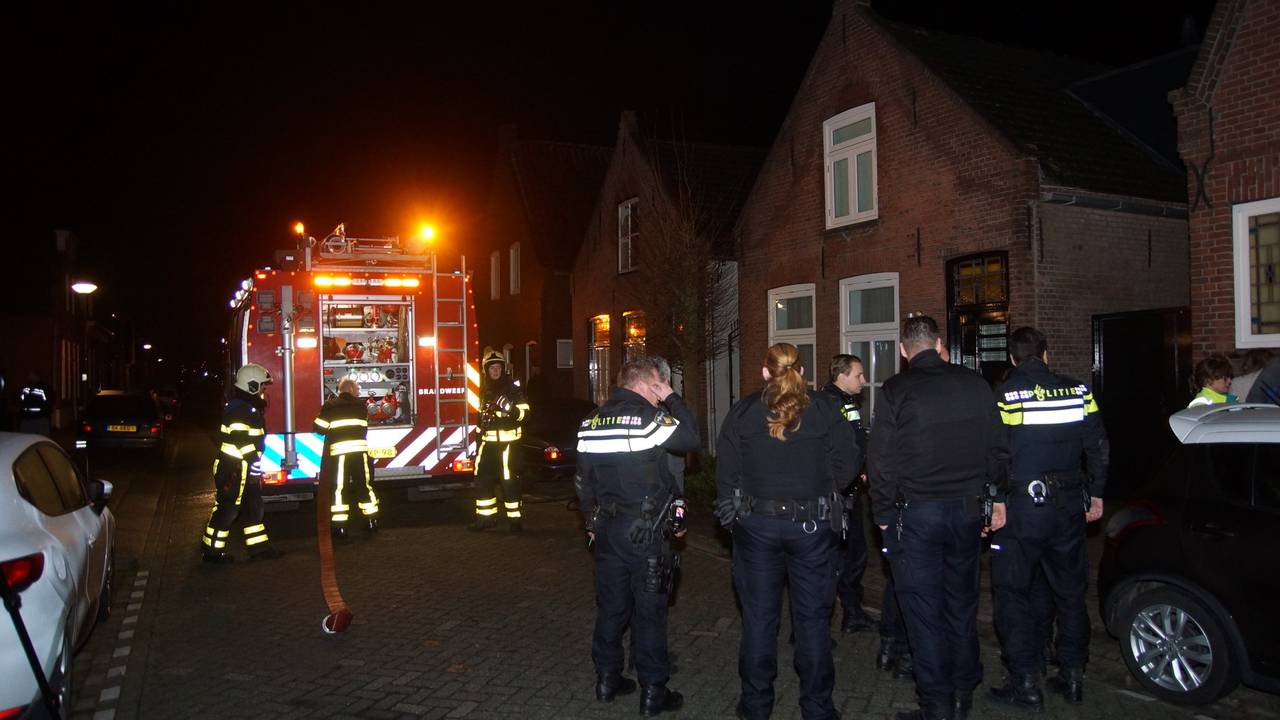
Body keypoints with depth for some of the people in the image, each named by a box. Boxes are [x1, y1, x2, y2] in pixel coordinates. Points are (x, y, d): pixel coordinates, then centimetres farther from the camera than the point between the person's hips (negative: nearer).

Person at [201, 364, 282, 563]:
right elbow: (242, 441, -26)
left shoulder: (250, 408, 15)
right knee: (227, 508, -1)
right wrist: (254, 463, -25)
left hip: (246, 470, 11)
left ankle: (259, 547, 19)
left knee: (253, 507, 13)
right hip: (233, 470, -11)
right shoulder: (240, 410, -19)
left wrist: (255, 465, 26)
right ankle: (212, 549, 9)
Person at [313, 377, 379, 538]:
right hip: (360, 450, 2)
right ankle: (372, 522, 14)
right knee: (365, 485, 11)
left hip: (339, 451, -2)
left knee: (339, 488, 2)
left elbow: (319, 429, 4)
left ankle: (339, 526, 2)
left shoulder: (330, 405, 2)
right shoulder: (361, 405, 9)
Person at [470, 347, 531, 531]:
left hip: (508, 441, -7)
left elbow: (524, 412, -9)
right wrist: (479, 436, 24)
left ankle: (515, 518, 3)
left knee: (509, 479, -5)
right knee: (483, 478, 9)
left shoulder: (513, 387, -5)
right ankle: (486, 516, 19)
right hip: (489, 441, 7)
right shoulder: (485, 389, 15)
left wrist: (510, 409, -28)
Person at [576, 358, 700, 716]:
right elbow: (692, 438, -10)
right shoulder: (648, 417, -15)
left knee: (611, 605, 15)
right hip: (646, 532, -6)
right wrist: (672, 398, -2)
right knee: (650, 610, 3)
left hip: (606, 528, 6)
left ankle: (607, 680, 25)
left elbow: (583, 481, 11)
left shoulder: (591, 422, 7)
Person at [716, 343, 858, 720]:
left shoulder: (742, 411, -2)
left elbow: (727, 469, -2)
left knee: (759, 616, 12)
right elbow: (847, 463, -4)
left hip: (756, 524, 1)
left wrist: (730, 510, 10)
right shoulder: (825, 408, -4)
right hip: (814, 526, -1)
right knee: (813, 617, 10)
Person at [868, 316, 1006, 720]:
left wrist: (883, 514, 1)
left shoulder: (895, 391, -10)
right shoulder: (976, 385, 2)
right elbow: (996, 449, 7)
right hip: (967, 510, 5)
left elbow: (882, 461, -9)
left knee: (924, 610, 5)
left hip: (915, 514, -4)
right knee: (961, 603, 17)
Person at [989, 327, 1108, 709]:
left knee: (1014, 593, 5)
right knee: (1070, 590, 16)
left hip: (1020, 506, -4)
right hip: (1069, 504, 5)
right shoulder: (1077, 391, 2)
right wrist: (1095, 494, 16)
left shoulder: (1003, 395, -11)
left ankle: (1026, 681, 8)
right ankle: (1073, 675, 25)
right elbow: (1098, 446, 6)